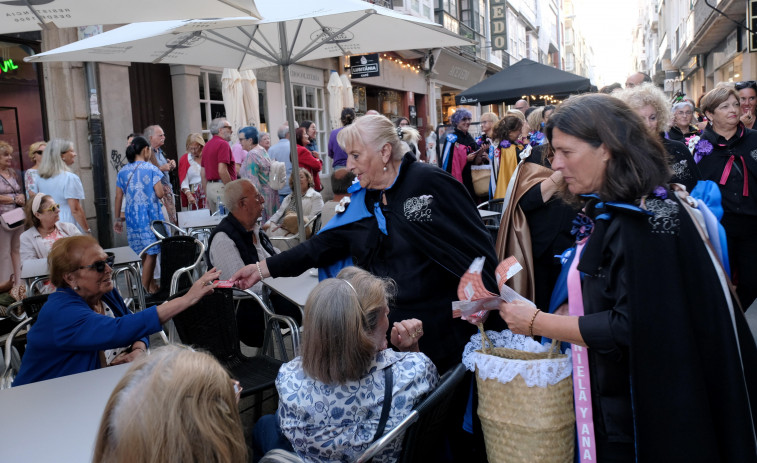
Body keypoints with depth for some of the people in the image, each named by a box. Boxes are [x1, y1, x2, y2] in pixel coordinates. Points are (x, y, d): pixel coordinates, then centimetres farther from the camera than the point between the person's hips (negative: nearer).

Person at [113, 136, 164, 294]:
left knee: (145, 253, 16)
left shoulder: (122, 172, 7)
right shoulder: (150, 169, -8)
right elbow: (159, 194, -12)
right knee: (151, 253, 0)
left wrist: (118, 219, 15)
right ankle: (145, 289, 0)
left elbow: (118, 197, 8)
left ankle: (151, 286, 23)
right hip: (149, 215, -6)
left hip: (132, 217, 6)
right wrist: (164, 189, 11)